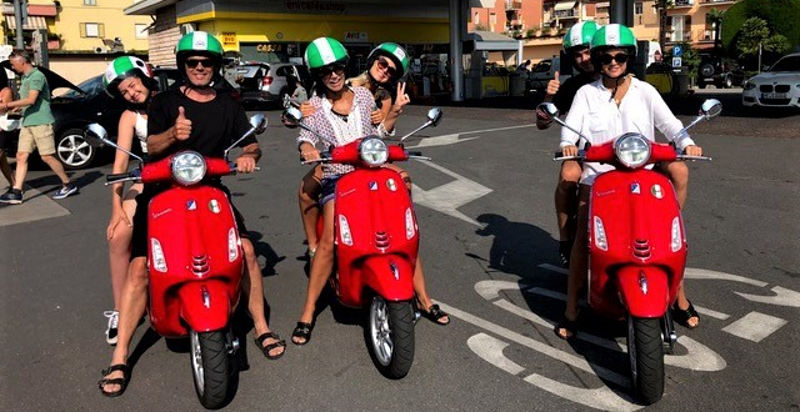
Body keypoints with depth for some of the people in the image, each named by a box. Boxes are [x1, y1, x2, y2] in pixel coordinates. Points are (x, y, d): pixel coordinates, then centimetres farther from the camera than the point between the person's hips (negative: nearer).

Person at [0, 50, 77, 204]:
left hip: (41, 122, -9)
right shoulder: (25, 78, 19)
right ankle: (16, 192, 1)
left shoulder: (37, 76, -11)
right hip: (27, 123, 9)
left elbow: (31, 99, -20)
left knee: (47, 157, -5)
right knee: (21, 156, 2)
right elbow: (24, 101, 20)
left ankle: (68, 185, 8)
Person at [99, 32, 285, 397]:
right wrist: (173, 134, -32)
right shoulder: (165, 102, 4)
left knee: (246, 249, -14)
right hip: (162, 191, -2)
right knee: (139, 267, -12)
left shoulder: (227, 105, 13)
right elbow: (151, 146, -10)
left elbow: (251, 144, 9)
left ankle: (262, 328, 4)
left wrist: (247, 155, -16)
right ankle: (119, 357, -2)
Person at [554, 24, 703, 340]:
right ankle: (571, 309, 4)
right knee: (583, 239, -6)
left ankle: (679, 296, 19)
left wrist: (686, 142, -21)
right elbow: (571, 124, -6)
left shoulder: (645, 92, 9)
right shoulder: (586, 93, 8)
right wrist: (568, 143, -29)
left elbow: (668, 122, -1)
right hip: (596, 175, -1)